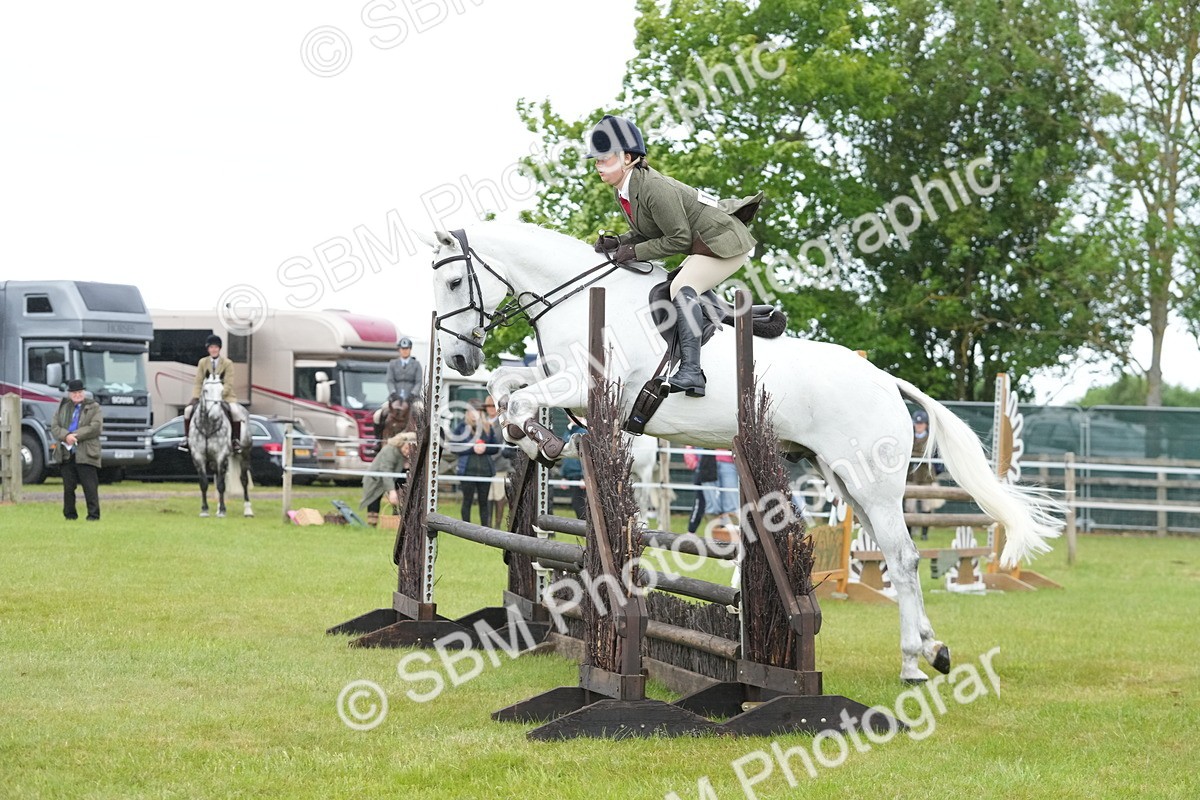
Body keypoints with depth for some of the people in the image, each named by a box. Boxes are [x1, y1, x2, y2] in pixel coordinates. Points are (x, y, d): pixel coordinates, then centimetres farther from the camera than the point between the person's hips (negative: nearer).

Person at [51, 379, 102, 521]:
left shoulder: (93, 407, 5)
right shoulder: (63, 407, 16)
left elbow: (96, 427, -8)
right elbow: (54, 426, 7)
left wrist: (75, 436, -12)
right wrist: (66, 436, -13)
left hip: (86, 454, -4)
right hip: (66, 454, 4)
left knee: (90, 487, -6)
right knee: (68, 487, 6)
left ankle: (93, 515, -2)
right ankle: (69, 514, 14)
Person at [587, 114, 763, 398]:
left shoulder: (654, 188, -27)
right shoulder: (622, 191, 2)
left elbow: (679, 239, -25)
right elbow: (643, 233, 13)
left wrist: (635, 252, -22)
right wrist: (617, 243, -6)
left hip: (726, 243, -11)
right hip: (704, 246, 11)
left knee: (682, 288, -31)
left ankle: (691, 371, -40)